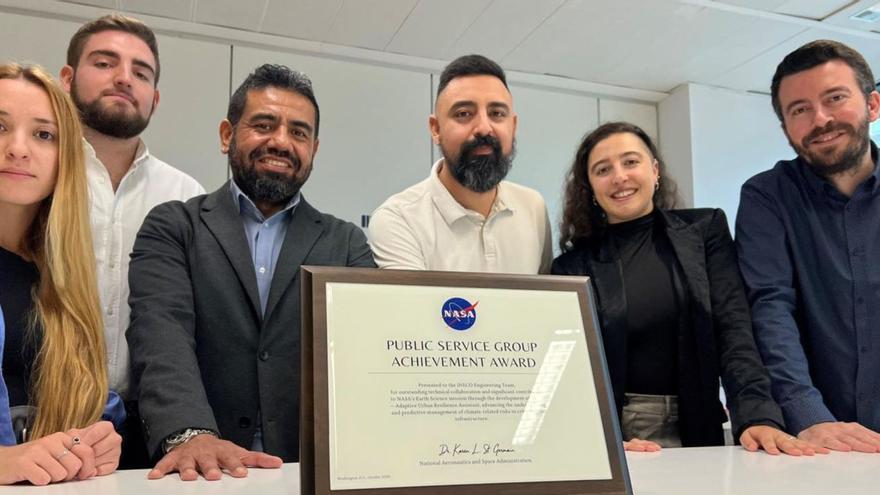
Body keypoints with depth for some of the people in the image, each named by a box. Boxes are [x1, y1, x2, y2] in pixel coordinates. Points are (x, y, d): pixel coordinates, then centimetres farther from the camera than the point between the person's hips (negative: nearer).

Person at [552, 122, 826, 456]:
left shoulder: (705, 230, 7)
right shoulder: (572, 266, 3)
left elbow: (733, 331, -1)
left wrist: (758, 416, -16)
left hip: (695, 431, 1)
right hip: (609, 432, -1)